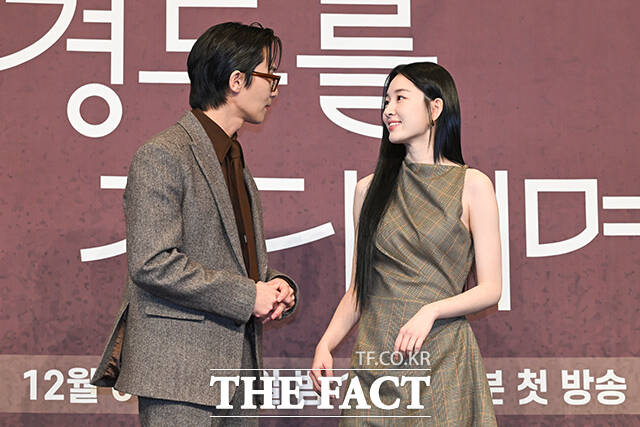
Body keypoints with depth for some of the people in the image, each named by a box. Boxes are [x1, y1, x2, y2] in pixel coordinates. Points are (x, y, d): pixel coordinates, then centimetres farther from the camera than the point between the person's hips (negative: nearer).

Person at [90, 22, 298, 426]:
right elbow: (153, 264, -19)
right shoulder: (162, 157, -9)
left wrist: (276, 287, 1)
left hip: (238, 367, 8)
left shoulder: (235, 162, 20)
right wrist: (247, 295, -15)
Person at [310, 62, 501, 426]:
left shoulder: (472, 185, -1)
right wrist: (325, 344, -2)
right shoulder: (370, 189, 9)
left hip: (442, 359, -3)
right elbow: (359, 289, 12)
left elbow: (490, 289, -4)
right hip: (375, 359, 3)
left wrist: (431, 310, -19)